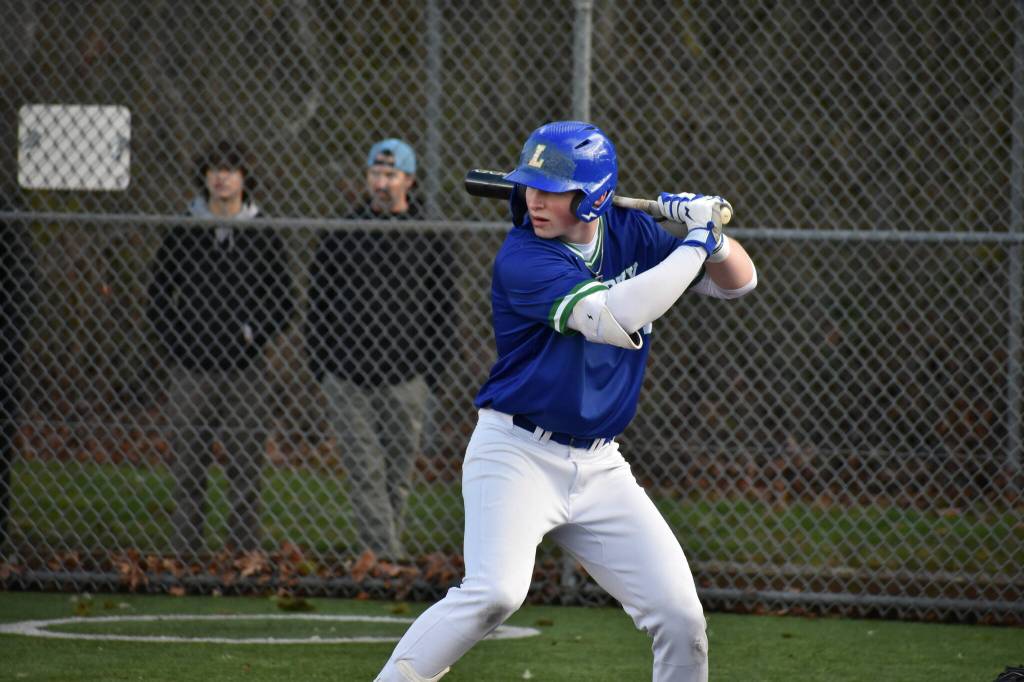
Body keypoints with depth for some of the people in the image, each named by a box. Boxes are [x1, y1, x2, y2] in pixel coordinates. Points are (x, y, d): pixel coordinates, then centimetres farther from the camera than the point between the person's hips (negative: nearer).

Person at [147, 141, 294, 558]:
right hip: (191, 368, 1)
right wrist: (174, 340, -1)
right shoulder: (183, 232, 5)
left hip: (243, 367, -1)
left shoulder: (262, 234, 4)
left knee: (245, 470, 0)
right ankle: (185, 554, 6)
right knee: (188, 468, 2)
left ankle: (245, 554, 5)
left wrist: (253, 333, -6)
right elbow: (158, 292, 10)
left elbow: (283, 300, 8)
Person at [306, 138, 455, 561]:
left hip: (404, 381, 0)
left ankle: (385, 554, 13)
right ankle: (385, 557, -11)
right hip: (347, 378, 0)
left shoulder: (428, 237, 6)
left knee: (397, 475, 4)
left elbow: (443, 305, 8)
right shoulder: (343, 233, 8)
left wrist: (432, 369, 0)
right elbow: (318, 299, 12)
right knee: (365, 472, -7)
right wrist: (319, 364, 5)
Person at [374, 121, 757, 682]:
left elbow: (738, 282, 12)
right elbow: (613, 316, -29)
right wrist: (695, 242, -22)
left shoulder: (631, 235, 4)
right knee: (495, 592, -28)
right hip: (516, 453, -6)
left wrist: (711, 233, -9)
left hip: (598, 467, 6)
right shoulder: (523, 258, -16)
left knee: (679, 615, -1)